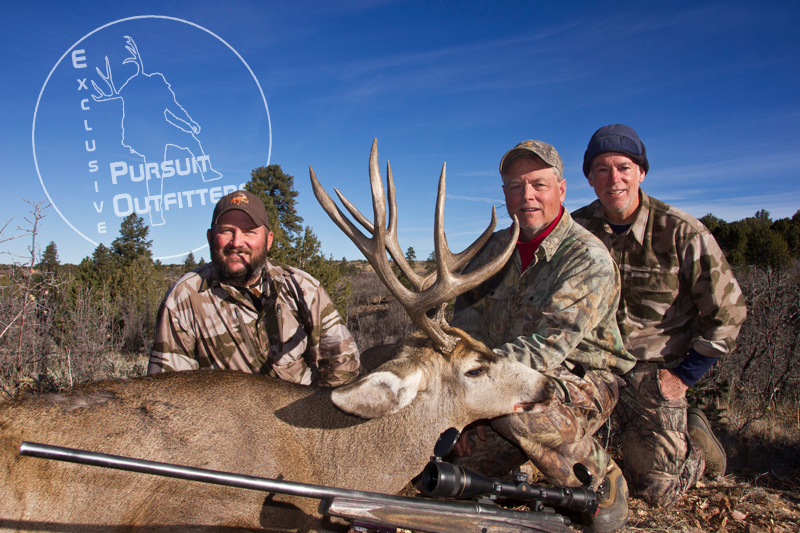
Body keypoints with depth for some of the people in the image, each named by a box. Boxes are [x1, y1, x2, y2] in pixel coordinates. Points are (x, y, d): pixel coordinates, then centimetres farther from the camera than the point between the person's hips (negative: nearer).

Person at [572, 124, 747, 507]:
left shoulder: (681, 232, -14)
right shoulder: (576, 229, -5)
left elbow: (727, 311, -7)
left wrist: (684, 376, -7)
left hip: (653, 371, -3)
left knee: (656, 490, -1)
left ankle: (695, 437, 29)